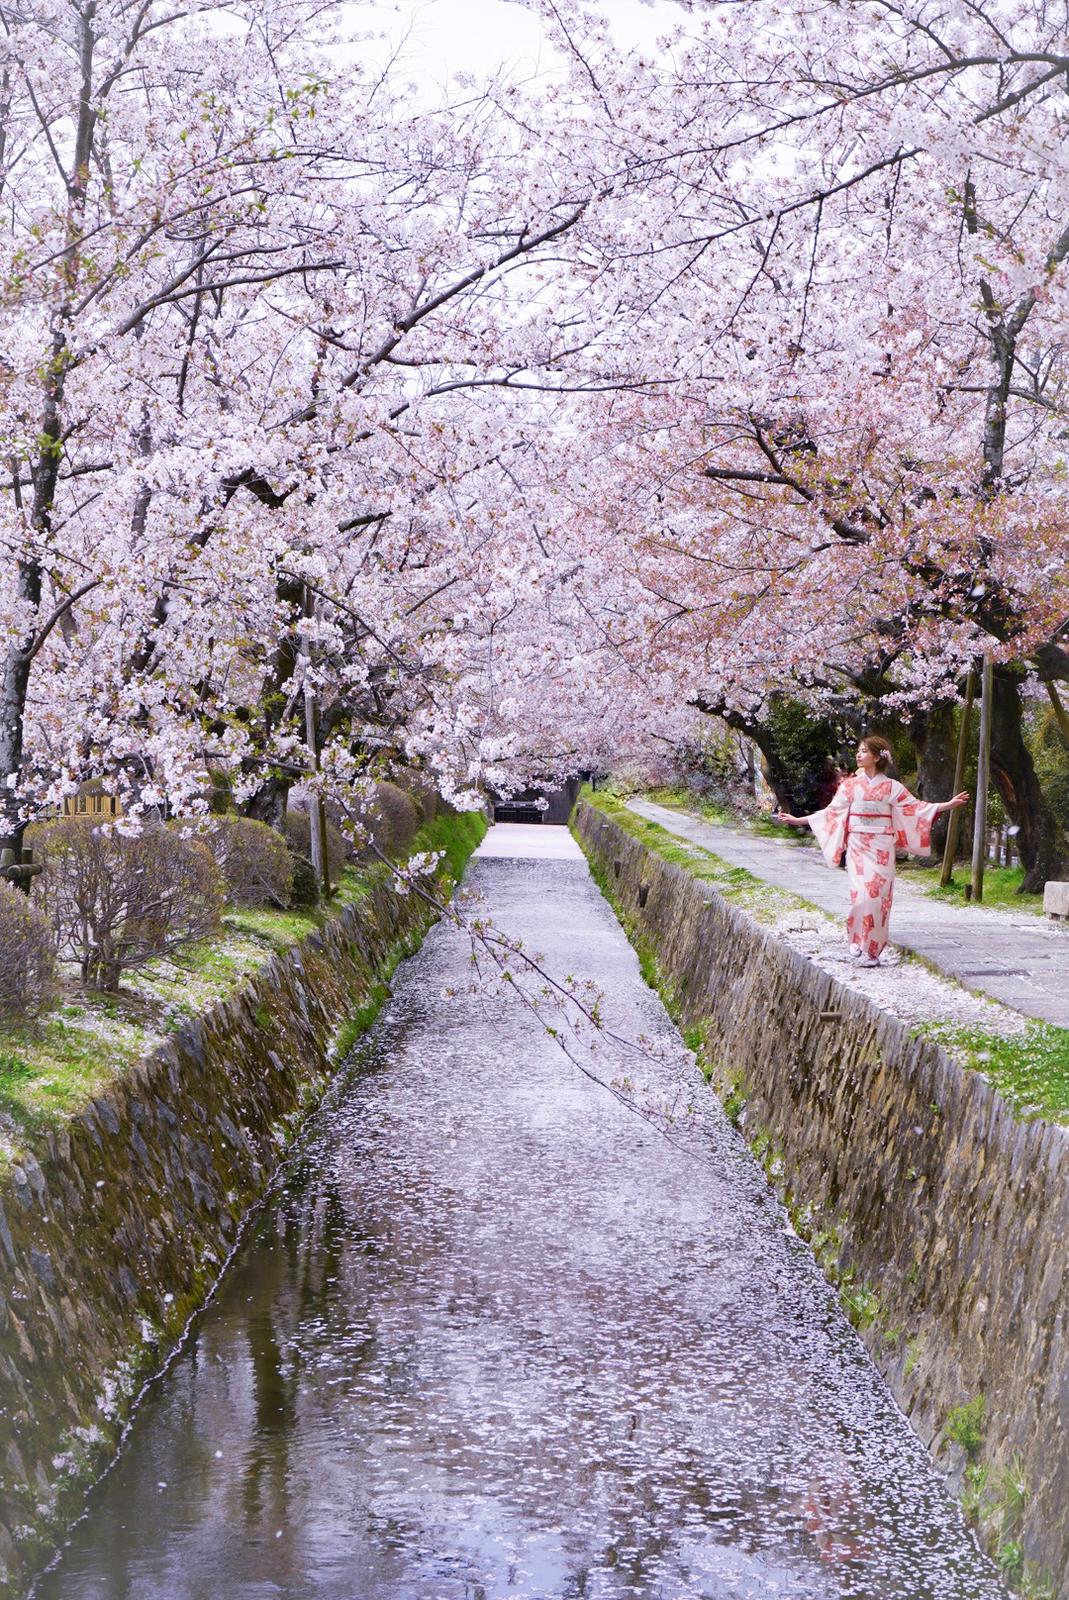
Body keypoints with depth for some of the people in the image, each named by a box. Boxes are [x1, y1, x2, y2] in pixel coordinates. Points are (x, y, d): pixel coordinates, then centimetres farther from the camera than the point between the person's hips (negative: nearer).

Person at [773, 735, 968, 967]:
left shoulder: (891, 787, 4)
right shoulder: (850, 785, 7)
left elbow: (915, 807, 3)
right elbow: (831, 812, 11)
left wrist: (949, 804, -4)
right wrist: (797, 820, 9)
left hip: (881, 849, -1)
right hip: (858, 847, 1)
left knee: (878, 894, -5)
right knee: (861, 894, -11)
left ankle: (872, 947, 5)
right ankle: (859, 942, 5)